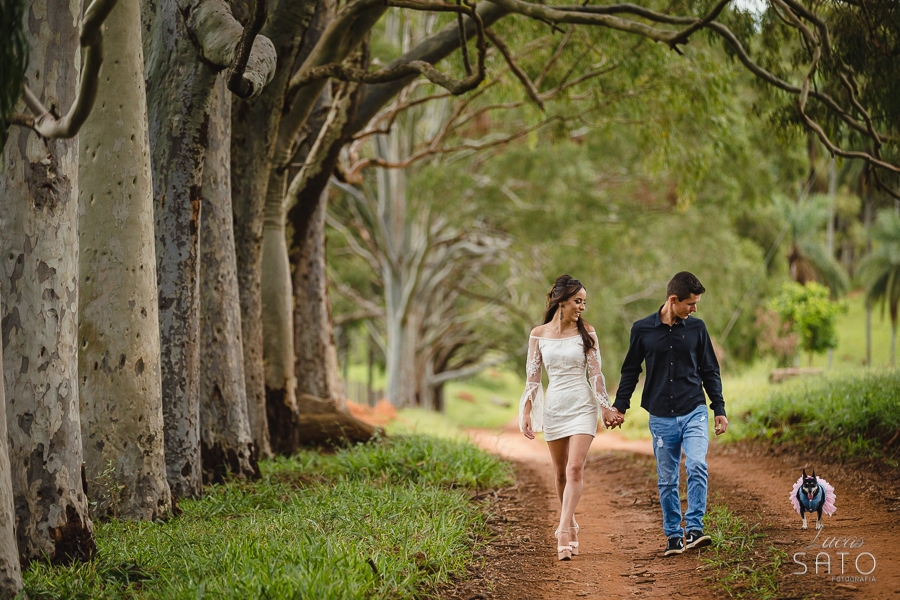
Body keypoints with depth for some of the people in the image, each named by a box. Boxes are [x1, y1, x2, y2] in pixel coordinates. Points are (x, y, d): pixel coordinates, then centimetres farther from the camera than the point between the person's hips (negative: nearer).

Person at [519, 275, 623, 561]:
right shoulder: (538, 334, 2)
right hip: (553, 406, 2)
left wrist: (605, 408, -1)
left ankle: (564, 533, -18)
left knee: (575, 468, -15)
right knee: (561, 472, 9)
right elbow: (532, 377, 4)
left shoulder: (586, 332, 1)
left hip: (582, 406, -2)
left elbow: (596, 373, 2)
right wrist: (526, 413, -2)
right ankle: (570, 525, 27)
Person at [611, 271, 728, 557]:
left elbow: (710, 370, 12)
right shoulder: (643, 330, 1)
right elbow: (630, 371, 12)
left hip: (694, 412, 0)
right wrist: (619, 406, 6)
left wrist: (719, 409, 8)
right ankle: (673, 535, 17)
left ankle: (694, 529, -16)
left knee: (697, 466, -20)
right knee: (667, 479, 5)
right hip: (662, 418, 0)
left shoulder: (696, 328, 4)